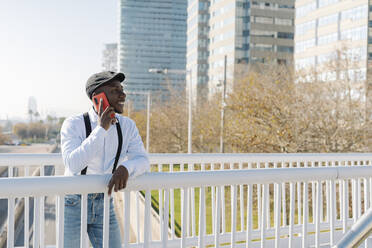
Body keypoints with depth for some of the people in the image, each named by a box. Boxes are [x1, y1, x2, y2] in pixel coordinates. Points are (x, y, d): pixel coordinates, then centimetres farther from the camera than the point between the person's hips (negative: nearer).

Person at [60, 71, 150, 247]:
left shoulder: (127, 125, -2)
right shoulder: (74, 124, -14)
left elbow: (143, 161, -7)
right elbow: (73, 164, -28)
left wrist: (125, 168, -29)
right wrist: (102, 128, -28)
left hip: (104, 203, 4)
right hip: (74, 202, -3)